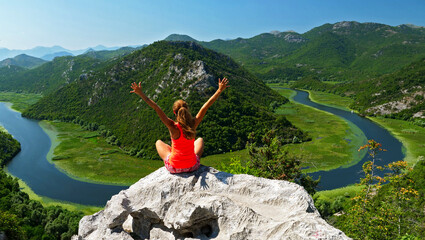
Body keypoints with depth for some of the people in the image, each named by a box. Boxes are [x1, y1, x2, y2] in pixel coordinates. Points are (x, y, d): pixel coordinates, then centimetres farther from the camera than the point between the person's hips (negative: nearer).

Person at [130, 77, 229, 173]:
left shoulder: (173, 127, -22)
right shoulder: (193, 124, -17)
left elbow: (157, 108, -25)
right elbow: (206, 106, -11)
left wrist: (141, 93, -23)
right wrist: (220, 90, -5)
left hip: (174, 168, -1)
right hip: (192, 166, 2)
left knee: (159, 142, 26)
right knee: (200, 140, 30)